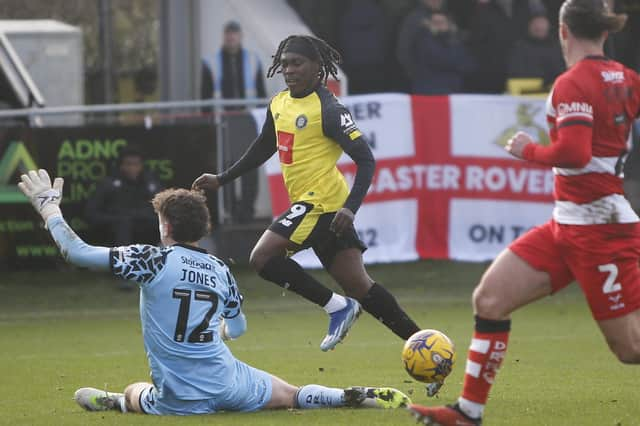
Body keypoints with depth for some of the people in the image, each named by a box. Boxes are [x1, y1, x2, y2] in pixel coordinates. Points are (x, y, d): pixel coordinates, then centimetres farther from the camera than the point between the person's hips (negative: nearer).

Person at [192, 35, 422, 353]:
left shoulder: (329, 110, -13)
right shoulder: (278, 104, 12)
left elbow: (366, 159, -16)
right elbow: (263, 148, 30)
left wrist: (350, 208, -27)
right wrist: (222, 179, 28)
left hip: (321, 203, -8)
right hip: (308, 203, 8)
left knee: (262, 257, -15)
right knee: (357, 284, 7)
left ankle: (337, 306, -7)